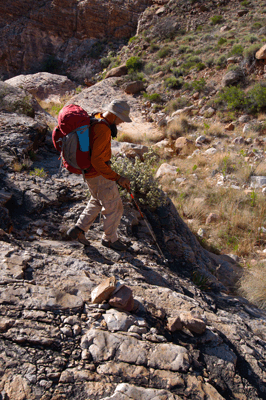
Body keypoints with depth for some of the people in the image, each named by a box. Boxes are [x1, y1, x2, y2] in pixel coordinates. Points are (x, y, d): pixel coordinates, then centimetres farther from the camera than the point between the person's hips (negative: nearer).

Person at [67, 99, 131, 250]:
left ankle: (78, 230, 29)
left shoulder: (96, 118, 3)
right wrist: (117, 178, -32)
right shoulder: (103, 131, -28)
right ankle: (110, 238, 25)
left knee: (97, 202, 27)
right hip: (99, 174, -10)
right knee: (114, 207, 5)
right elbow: (96, 161, -32)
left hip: (90, 170, 10)